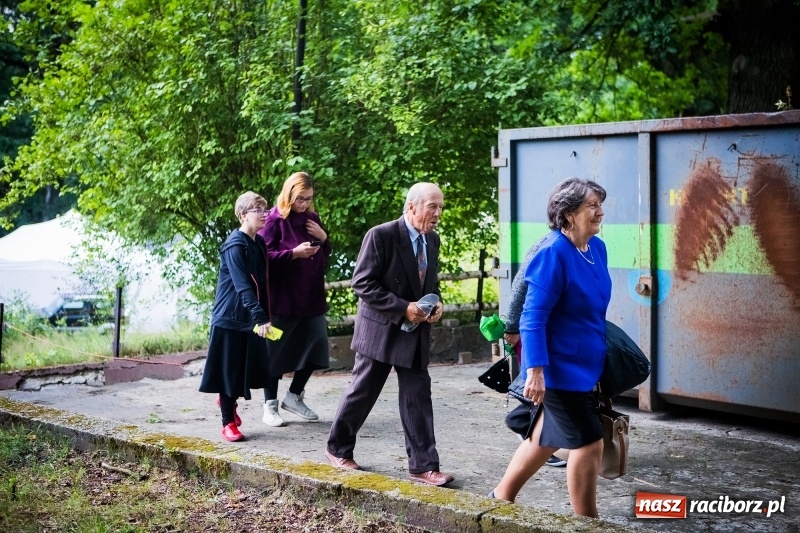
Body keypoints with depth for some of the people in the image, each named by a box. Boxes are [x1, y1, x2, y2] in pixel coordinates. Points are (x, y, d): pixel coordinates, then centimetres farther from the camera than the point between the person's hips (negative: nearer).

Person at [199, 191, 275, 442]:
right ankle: (228, 423, 9)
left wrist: (262, 316, 12)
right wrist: (260, 318, -34)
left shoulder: (259, 243, 9)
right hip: (230, 317, -8)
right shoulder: (235, 246, -17)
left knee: (248, 369, 11)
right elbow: (243, 287, -25)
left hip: (249, 317, 8)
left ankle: (228, 400, 37)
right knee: (229, 371, 0)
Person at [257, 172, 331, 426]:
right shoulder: (275, 219, -7)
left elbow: (325, 255, 18)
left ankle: (294, 396, 24)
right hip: (283, 297, -6)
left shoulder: (312, 218, 10)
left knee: (315, 346, 7)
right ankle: (270, 405, 13)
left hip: (311, 296, 6)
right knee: (276, 350, 2)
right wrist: (294, 253, -22)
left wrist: (323, 238, -2)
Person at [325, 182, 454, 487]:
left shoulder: (432, 240, 6)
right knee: (362, 393, 7)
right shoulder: (381, 236, -16)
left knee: (418, 398, 3)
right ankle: (338, 449, 26)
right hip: (381, 329, -6)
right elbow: (362, 283, -17)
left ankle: (423, 466, 6)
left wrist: (436, 304, -2)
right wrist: (403, 308, -21)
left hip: (416, 332, 6)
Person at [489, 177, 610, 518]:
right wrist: (535, 370, -27)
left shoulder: (597, 248, 4)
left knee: (546, 438, 19)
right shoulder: (553, 254, -21)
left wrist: (599, 351, 23)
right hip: (560, 368, -9)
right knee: (588, 444, -3)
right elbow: (533, 318, -23)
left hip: (582, 365, 9)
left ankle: (501, 498, 33)